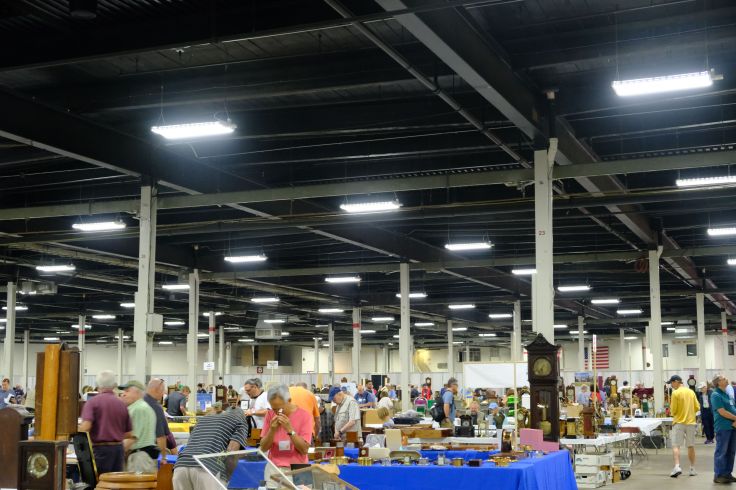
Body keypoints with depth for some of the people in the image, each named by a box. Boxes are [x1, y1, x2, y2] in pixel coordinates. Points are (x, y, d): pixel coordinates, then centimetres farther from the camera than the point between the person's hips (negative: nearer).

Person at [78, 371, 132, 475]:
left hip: (100, 448, -4)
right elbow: (129, 434, 12)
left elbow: (85, 426, -17)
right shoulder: (122, 404, 8)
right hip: (118, 448, 4)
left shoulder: (93, 402, -5)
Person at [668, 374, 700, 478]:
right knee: (691, 446, 13)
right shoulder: (691, 392, 6)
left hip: (679, 422, -5)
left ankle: (677, 467, -22)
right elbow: (697, 407, 7)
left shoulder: (675, 393, -10)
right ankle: (692, 469, 17)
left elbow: (673, 410, -11)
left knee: (675, 446, -5)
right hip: (691, 422, 5)